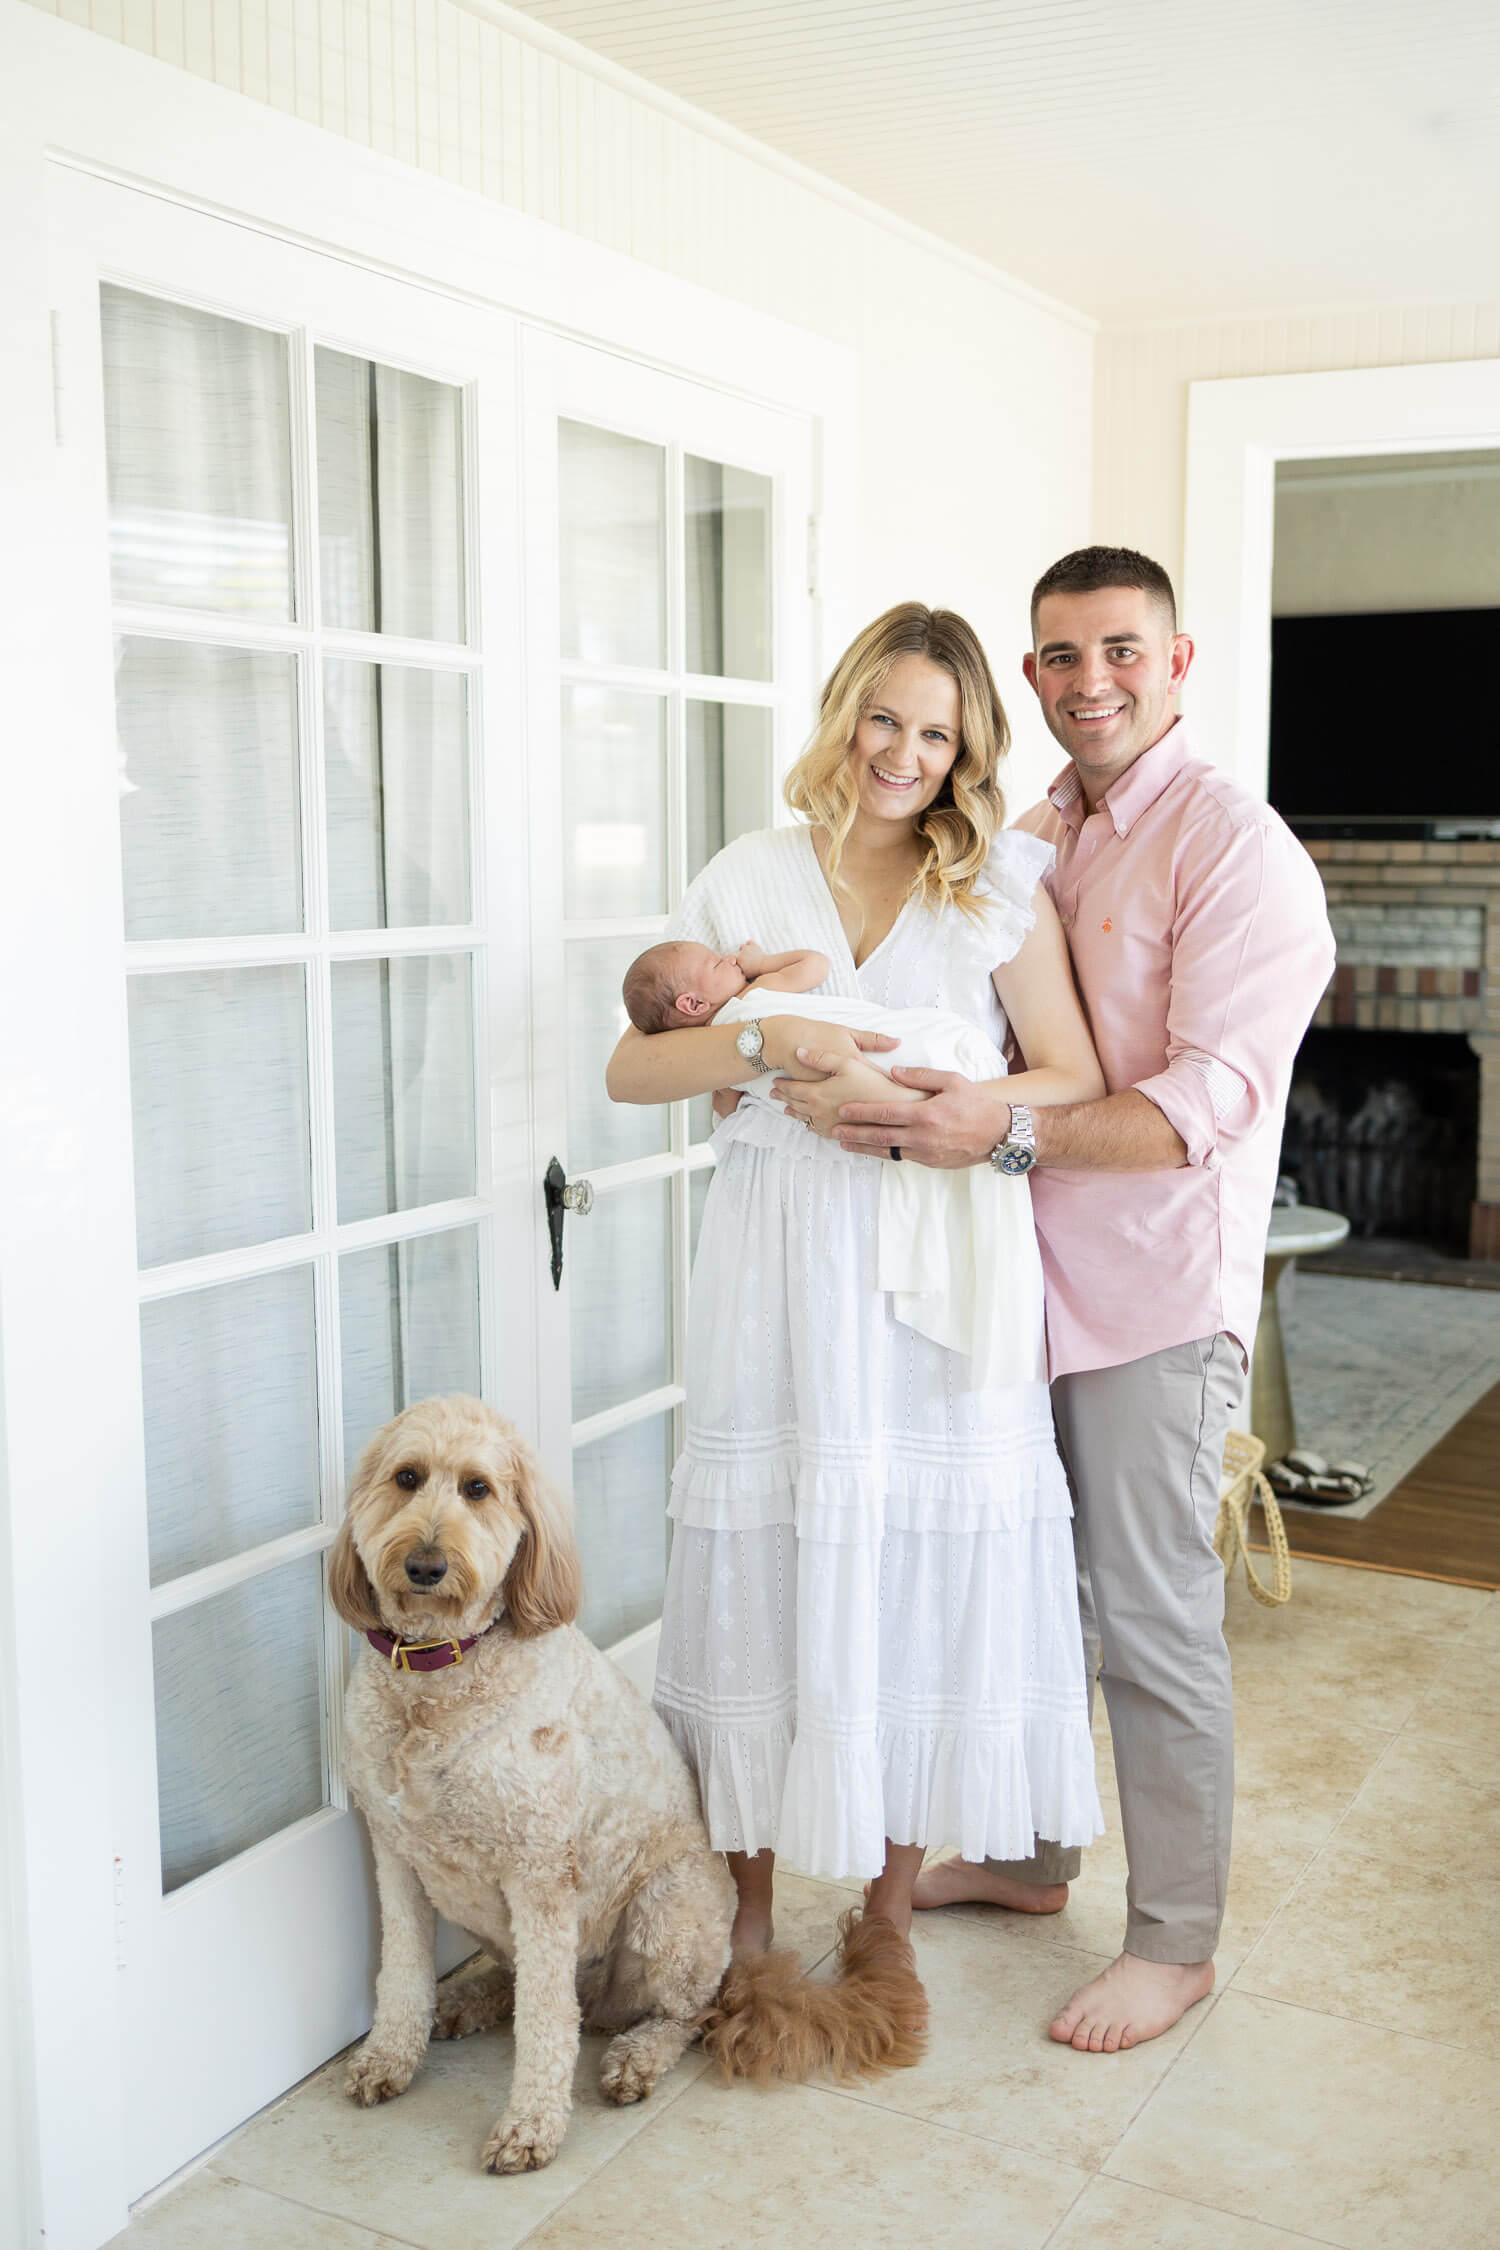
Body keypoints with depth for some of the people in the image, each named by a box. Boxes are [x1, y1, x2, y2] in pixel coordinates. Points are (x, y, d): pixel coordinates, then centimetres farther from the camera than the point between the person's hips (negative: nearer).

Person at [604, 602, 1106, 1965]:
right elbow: (632, 1068, 4)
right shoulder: (749, 881, 9)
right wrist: (768, 1043, -13)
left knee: (924, 1582, 3)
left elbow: (1078, 1082, 0)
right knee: (767, 1580, 3)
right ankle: (751, 1916, 21)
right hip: (781, 1275, 1)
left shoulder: (1002, 888, 6)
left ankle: (890, 1910, 23)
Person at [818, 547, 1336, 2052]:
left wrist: (1006, 1130, -33)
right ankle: (1023, 1855, 39)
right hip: (1024, 1272, 7)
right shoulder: (1028, 840, 11)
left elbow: (1211, 1098, -21)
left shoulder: (1231, 845, -13)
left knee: (1151, 1624, 3)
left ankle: (1174, 1941, 22)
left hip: (1156, 1294, -7)